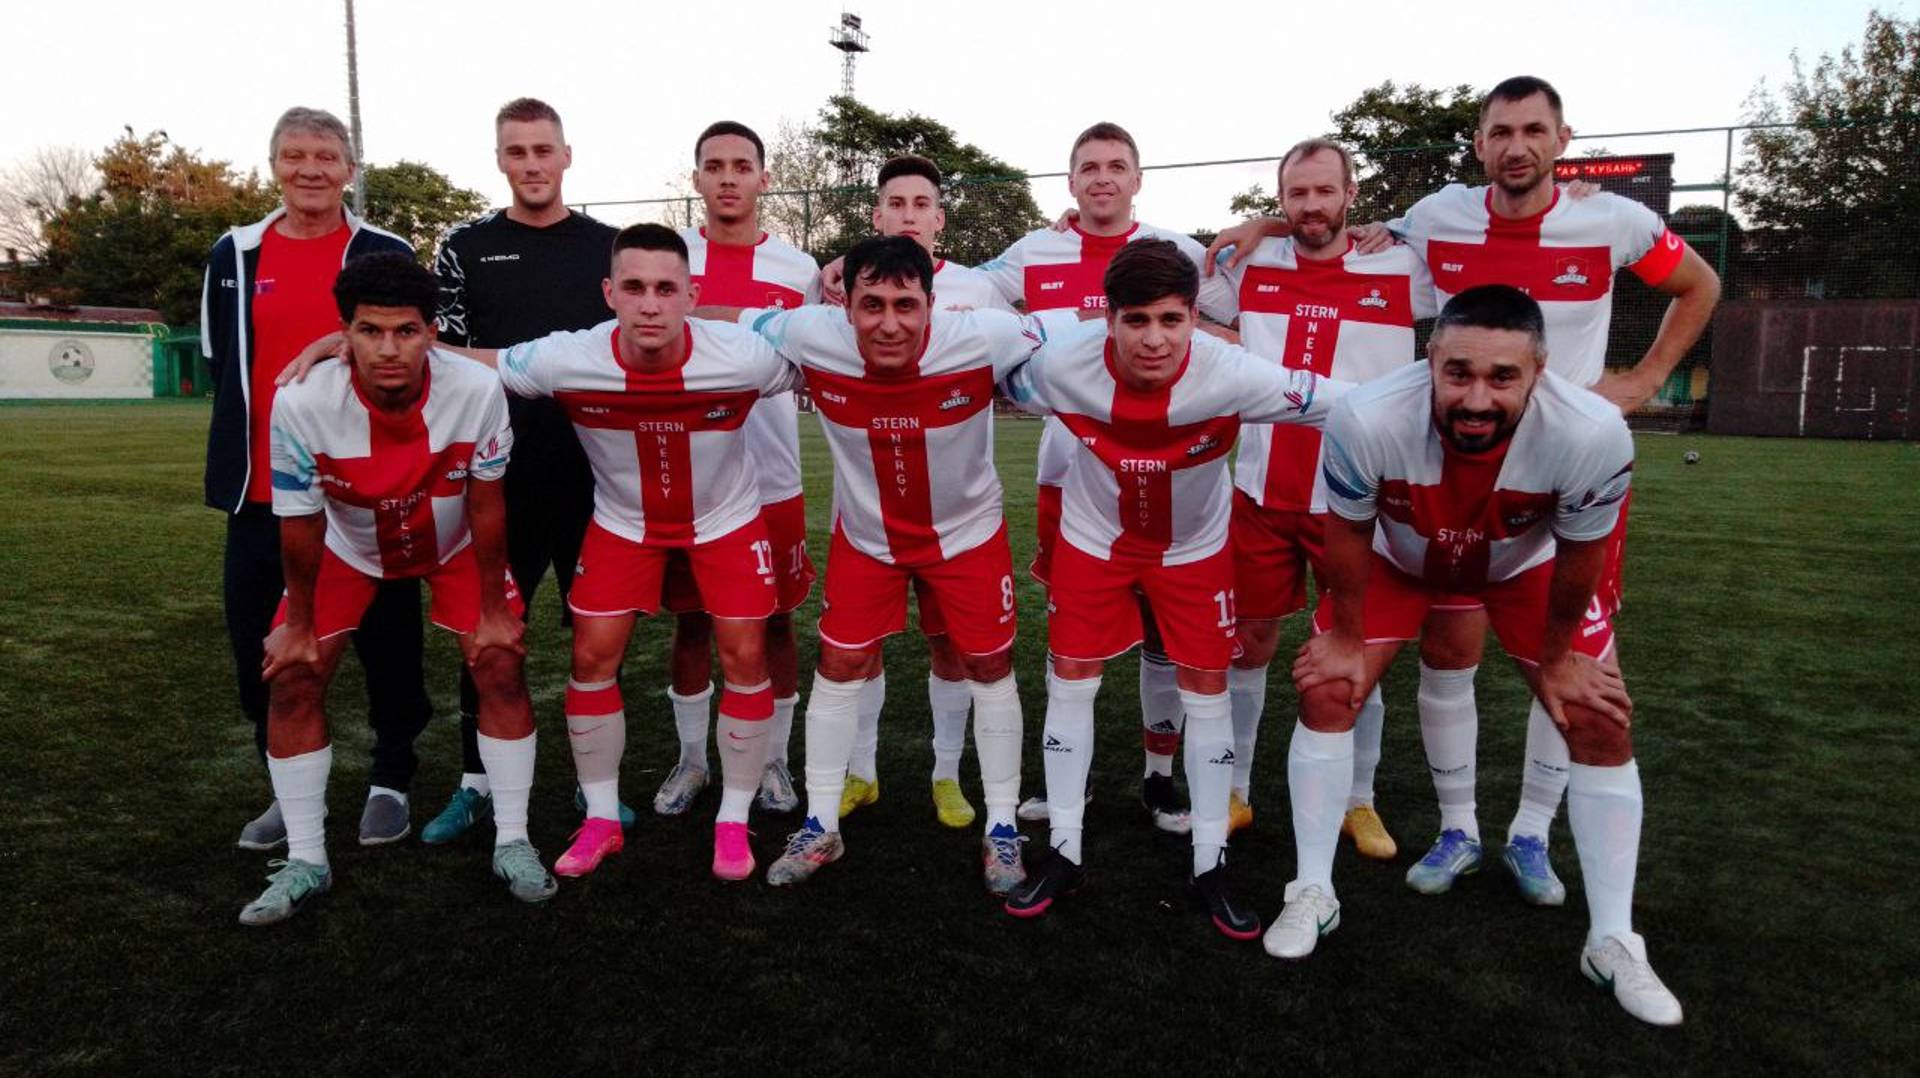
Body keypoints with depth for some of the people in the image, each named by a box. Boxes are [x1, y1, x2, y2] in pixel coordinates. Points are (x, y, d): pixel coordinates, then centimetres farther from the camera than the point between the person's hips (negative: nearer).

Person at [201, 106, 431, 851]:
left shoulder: (386, 255, 0)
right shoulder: (235, 256, 8)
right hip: (264, 490, 3)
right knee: (261, 644, 8)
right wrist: (244, 450, 11)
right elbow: (223, 365, 16)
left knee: (385, 638, 5)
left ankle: (391, 782, 23)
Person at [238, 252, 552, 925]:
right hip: (348, 547, 1)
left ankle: (512, 843, 6)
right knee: (292, 680, -5)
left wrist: (492, 607, -10)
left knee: (500, 667, -10)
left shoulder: (477, 391, -34)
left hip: (454, 543, 0)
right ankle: (305, 862, 11)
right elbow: (300, 524, -17)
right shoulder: (300, 403, -33)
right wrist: (298, 623, -5)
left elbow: (485, 503, -18)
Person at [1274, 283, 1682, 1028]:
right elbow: (1348, 534, -19)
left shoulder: (1592, 435, -39)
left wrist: (1558, 656, -3)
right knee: (1325, 689, -9)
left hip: (1524, 564, 1)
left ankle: (1613, 943, 13)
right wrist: (1346, 637, -6)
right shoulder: (1366, 420, -40)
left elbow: (1578, 556, -17)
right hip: (1397, 555, 0)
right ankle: (1312, 896, 9)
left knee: (1601, 720, -3)